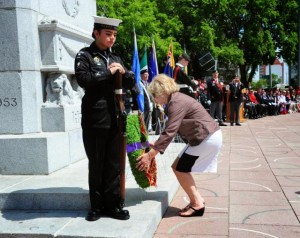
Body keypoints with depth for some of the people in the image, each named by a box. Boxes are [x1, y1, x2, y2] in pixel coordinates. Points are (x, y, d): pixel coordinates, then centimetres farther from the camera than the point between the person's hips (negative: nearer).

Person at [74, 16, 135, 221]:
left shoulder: (115, 58, 16)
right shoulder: (85, 55, 0)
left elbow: (131, 84, 14)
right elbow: (83, 79, -16)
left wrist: (123, 72, -6)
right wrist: (107, 72, -11)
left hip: (115, 118, 4)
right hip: (94, 119, -4)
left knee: (114, 164, 7)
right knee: (96, 165, 6)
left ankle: (113, 205, 17)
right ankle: (97, 206, 18)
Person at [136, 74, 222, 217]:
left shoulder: (176, 102, -20)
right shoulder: (175, 100, 10)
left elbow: (169, 132, -26)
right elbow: (170, 130, 13)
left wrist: (150, 155, -25)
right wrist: (156, 145, 9)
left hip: (208, 138, -10)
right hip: (206, 137, 10)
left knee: (180, 169, -4)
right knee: (178, 166, 10)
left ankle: (197, 204, 5)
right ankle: (196, 199, 17)